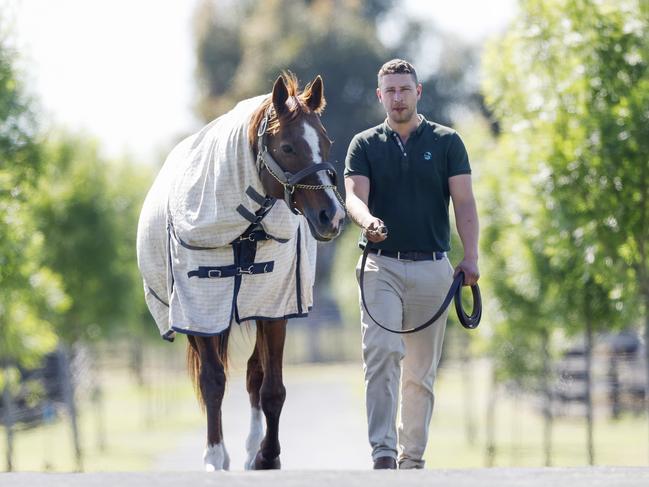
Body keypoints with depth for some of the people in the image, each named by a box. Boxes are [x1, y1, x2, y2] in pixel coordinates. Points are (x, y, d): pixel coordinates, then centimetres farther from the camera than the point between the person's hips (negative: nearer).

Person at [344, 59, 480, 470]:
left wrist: (471, 256, -15)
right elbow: (355, 195, -8)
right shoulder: (365, 145, 6)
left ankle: (412, 456, 16)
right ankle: (383, 451, -24)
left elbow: (464, 202, -2)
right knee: (382, 352, -18)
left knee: (422, 370, 6)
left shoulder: (447, 142, 5)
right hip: (382, 266, -1)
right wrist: (367, 221, -32)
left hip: (432, 267, 1)